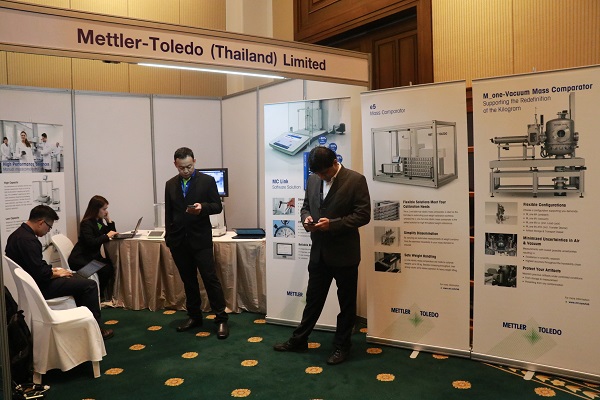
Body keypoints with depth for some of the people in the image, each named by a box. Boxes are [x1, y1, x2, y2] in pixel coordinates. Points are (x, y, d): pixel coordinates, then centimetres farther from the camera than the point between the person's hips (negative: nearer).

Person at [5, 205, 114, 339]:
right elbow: (39, 273, -28)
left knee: (77, 278, 23)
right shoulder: (28, 240, -26)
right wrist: (56, 273, -10)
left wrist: (51, 269, 6)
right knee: (90, 285, -10)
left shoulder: (17, 234, 7)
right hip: (38, 287, -11)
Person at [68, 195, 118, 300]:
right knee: (106, 269, -26)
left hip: (93, 257, 8)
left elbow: (112, 233, 15)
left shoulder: (99, 222, 12)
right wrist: (107, 236, -19)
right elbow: (91, 242, -27)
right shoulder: (86, 223, -14)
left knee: (112, 264, -15)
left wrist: (109, 220, 4)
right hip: (80, 259, -8)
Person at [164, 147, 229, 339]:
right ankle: (194, 316, 25)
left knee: (210, 278, -6)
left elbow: (217, 206, -3)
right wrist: (168, 237, 10)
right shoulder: (170, 184, 10)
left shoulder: (207, 181, -2)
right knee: (188, 280, 12)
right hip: (178, 240, 4)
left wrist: (203, 207, -23)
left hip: (200, 238, -4)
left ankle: (221, 319, 2)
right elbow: (168, 212, 14)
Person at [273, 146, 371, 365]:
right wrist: (306, 218, -8)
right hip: (319, 252, 5)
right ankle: (299, 339, 31)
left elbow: (363, 215, -15)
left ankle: (342, 346, 26)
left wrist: (333, 224, -24)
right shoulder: (313, 179, 5)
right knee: (313, 298, 17)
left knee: (346, 303, 10)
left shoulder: (356, 180, -13)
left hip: (344, 253, -5)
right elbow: (306, 206, 16)